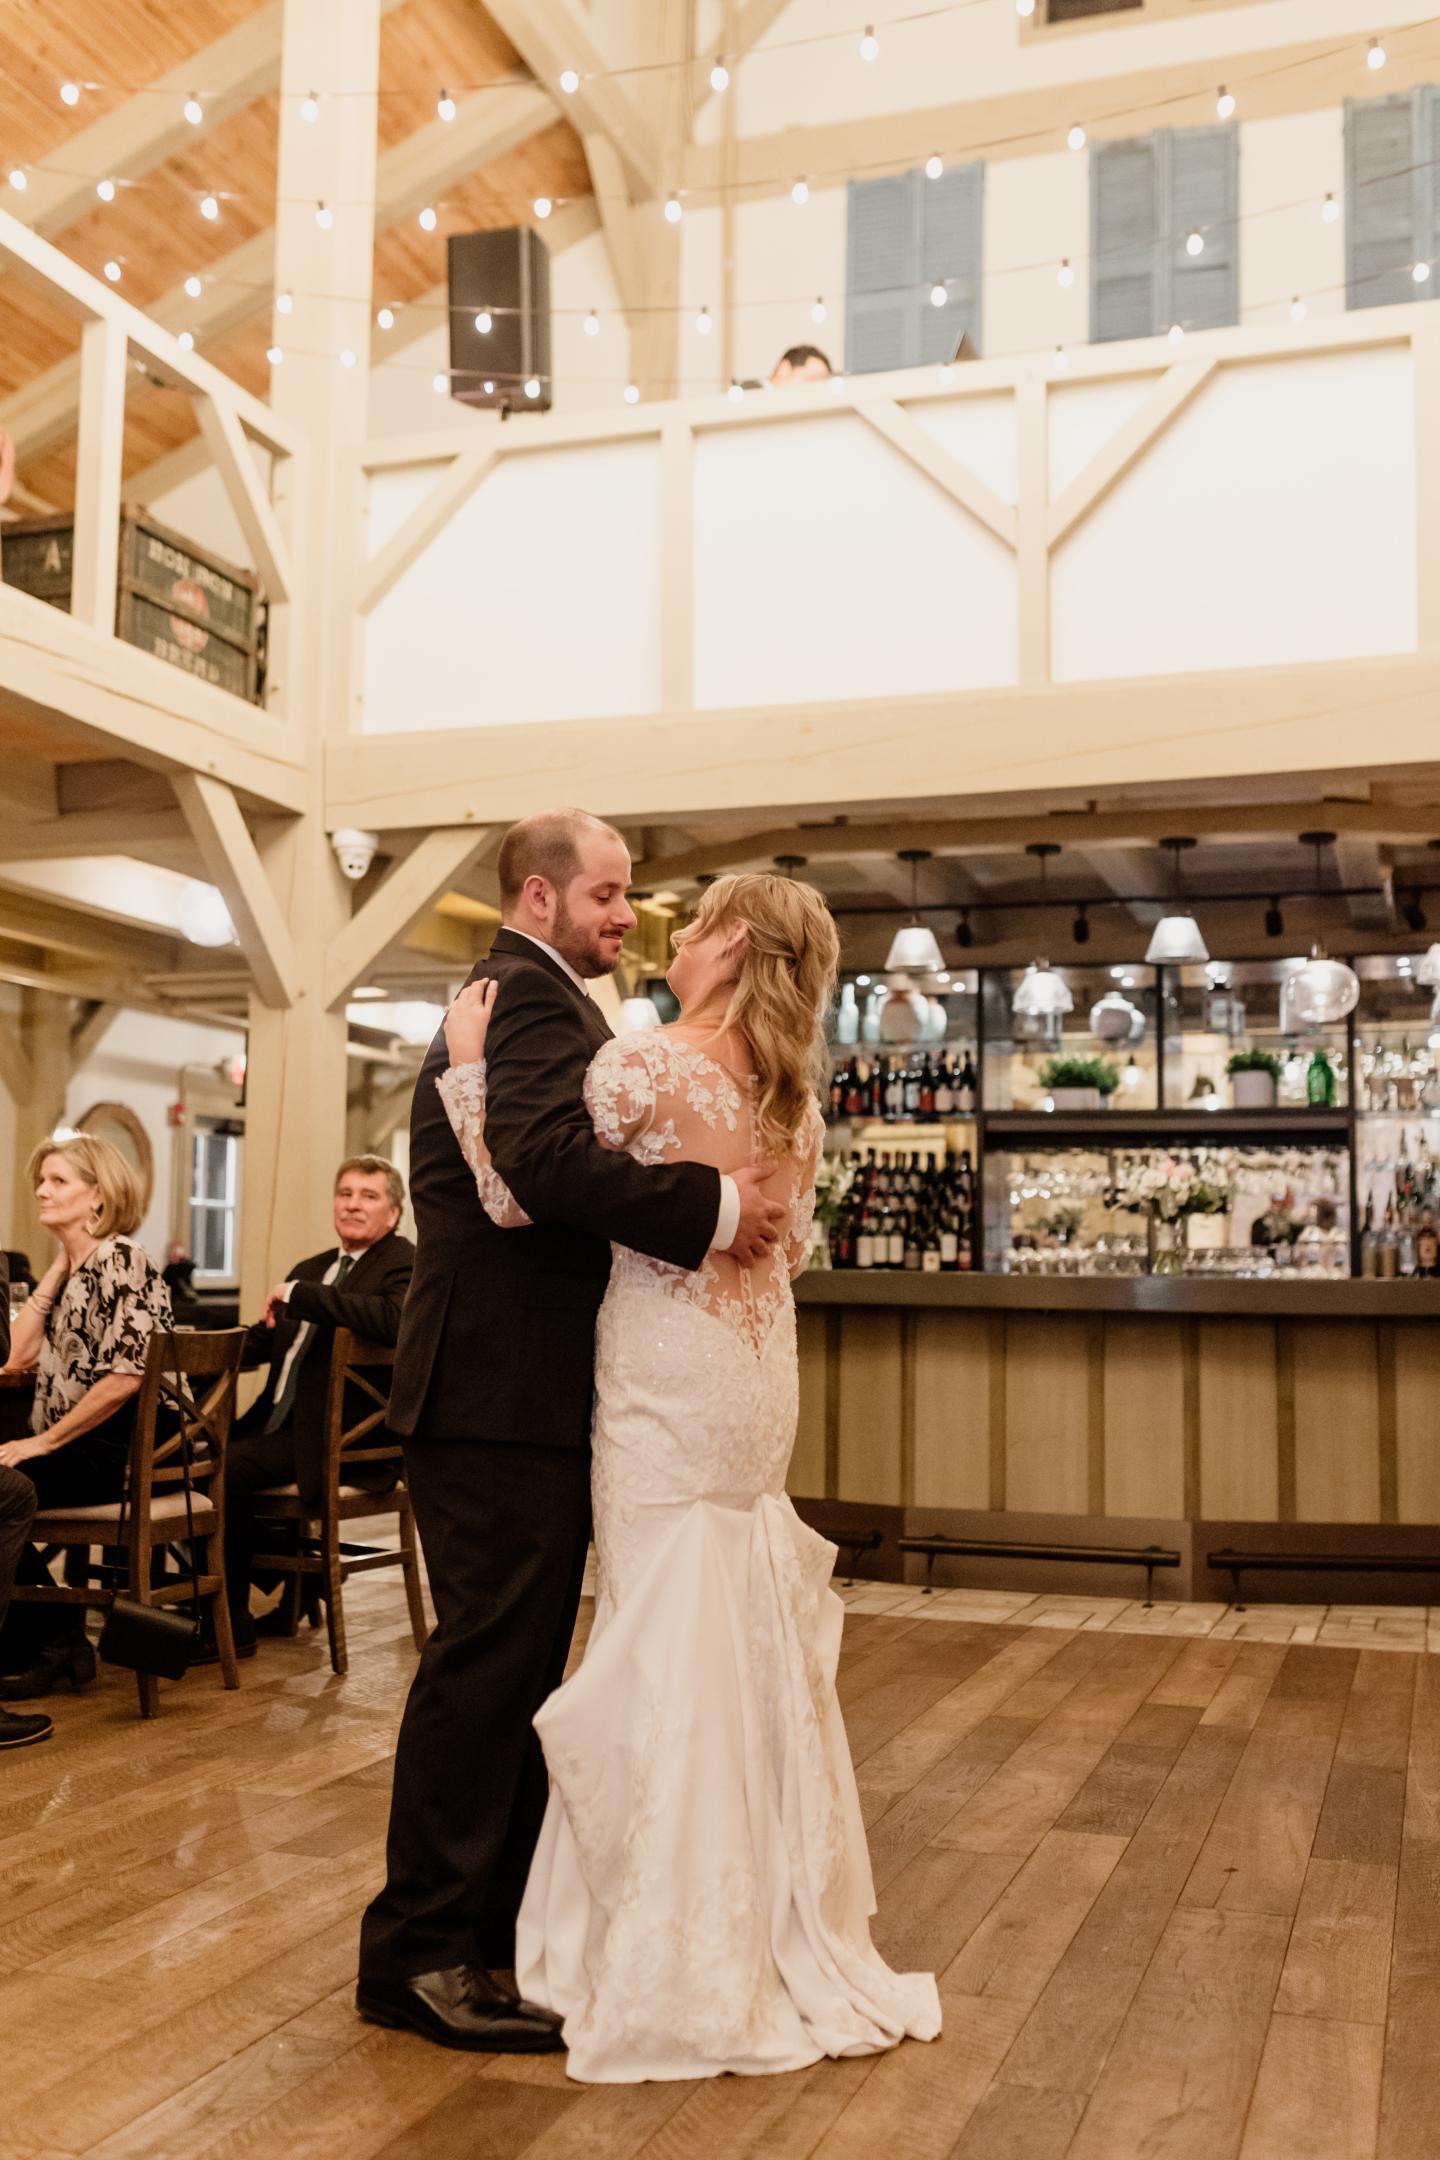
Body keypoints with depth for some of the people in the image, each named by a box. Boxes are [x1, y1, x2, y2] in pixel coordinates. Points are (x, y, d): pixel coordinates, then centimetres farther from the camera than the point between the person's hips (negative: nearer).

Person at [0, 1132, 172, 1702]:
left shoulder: (122, 1261, -12)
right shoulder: (70, 1267, 16)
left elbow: (125, 1376, -20)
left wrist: (46, 1441, -17)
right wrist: (58, 1265, 6)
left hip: (109, 1451, -8)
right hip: (65, 1449, 8)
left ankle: (49, 1644, 2)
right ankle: (56, 1638, 7)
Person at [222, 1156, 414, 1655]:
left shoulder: (404, 1264, -7)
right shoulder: (312, 1268, 20)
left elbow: (394, 1319, -30)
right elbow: (261, 1341, 24)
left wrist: (299, 1294, -25)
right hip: (280, 1422, 8)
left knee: (224, 1468, -24)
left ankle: (232, 1626, -8)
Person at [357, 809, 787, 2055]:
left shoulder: (521, 996, 23)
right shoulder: (532, 994, -12)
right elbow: (552, 1159, -29)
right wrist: (712, 1209, -24)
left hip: (517, 1394, 11)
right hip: (505, 1392, -11)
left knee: (516, 1665, 16)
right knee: (491, 1661, -4)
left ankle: (496, 1919, 28)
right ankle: (424, 1951, 7)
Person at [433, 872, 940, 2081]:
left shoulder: (643, 1066, -14)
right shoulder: (796, 1095, 8)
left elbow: (512, 1198, -11)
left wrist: (469, 1066, -2)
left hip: (670, 1383, -7)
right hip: (759, 1381, 7)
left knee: (669, 1644, 0)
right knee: (752, 1643, 15)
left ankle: (680, 1973, 10)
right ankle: (784, 1929, 26)